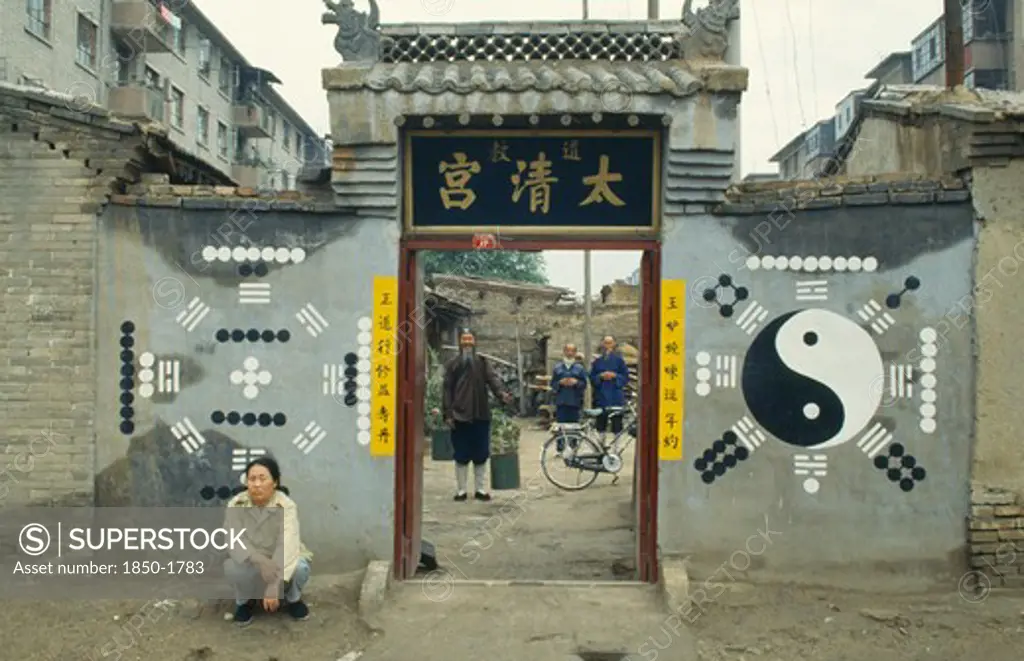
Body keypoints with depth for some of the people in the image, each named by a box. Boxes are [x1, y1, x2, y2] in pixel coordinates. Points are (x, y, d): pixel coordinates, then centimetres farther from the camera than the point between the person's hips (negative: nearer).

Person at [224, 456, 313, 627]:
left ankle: (293, 599, 2)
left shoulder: (286, 506, -26)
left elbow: (287, 545, -37)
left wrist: (274, 585, -50)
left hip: (282, 560, -1)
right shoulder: (235, 505, -18)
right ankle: (244, 601, 1)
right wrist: (260, 560, -45)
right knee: (231, 567, -31)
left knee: (300, 568, -32)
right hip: (251, 561, 1)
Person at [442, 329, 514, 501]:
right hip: (459, 416, -1)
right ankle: (461, 491, 13)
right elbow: (447, 390, 1)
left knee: (481, 456, 6)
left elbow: (492, 378, -6)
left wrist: (502, 392, -26)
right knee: (461, 456, 4)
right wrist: (447, 413, -7)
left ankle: (481, 490, 16)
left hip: (481, 415, 2)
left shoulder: (483, 363, 10)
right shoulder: (452, 364, 5)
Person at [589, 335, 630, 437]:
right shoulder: (598, 361, 11)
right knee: (600, 422, 1)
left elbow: (626, 377, 4)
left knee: (617, 423, -3)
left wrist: (614, 376, -12)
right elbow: (592, 378, 9)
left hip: (616, 397, -2)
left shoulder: (618, 360, 6)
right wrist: (601, 376, -9)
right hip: (601, 396, 2)